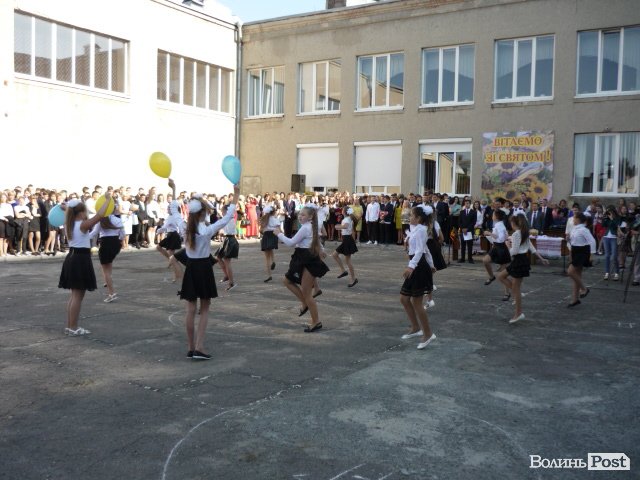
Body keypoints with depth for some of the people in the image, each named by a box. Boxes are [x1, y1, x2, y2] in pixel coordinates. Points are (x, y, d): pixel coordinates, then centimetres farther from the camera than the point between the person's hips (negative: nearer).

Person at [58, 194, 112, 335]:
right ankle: (73, 328, 2)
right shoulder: (83, 225, -16)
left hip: (72, 258, 9)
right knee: (78, 296, -2)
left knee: (74, 294, 16)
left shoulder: (69, 225, 7)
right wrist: (107, 199, -17)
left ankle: (69, 326, 20)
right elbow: (100, 215, -25)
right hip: (81, 260, -9)